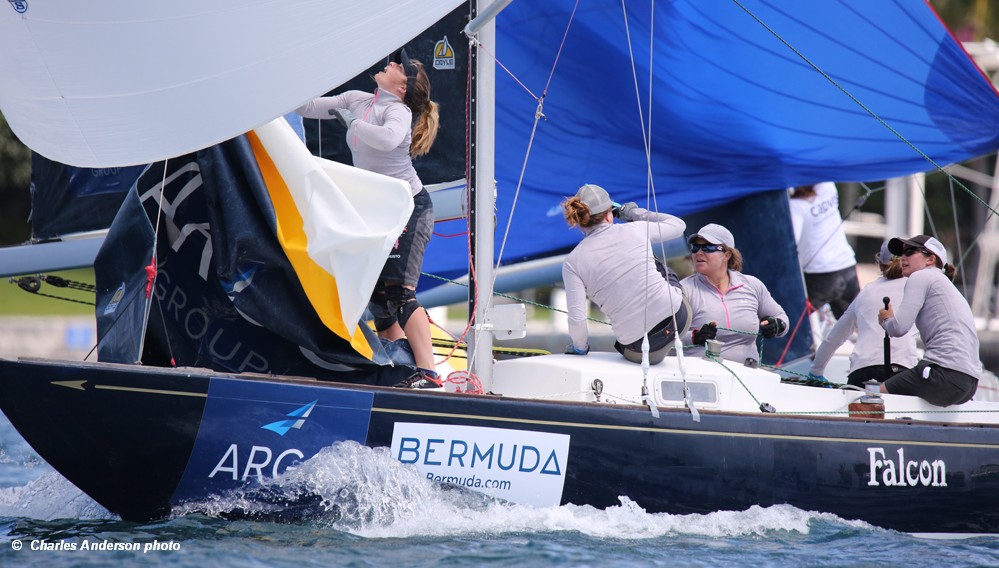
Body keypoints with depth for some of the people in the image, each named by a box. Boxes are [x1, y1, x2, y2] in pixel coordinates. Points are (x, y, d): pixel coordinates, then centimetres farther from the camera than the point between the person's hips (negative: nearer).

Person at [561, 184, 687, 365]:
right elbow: (678, 224, 18)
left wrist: (580, 347, 10)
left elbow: (577, 319, -11)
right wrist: (636, 213, 30)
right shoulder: (636, 231, -2)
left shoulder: (573, 263, -6)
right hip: (675, 315, 0)